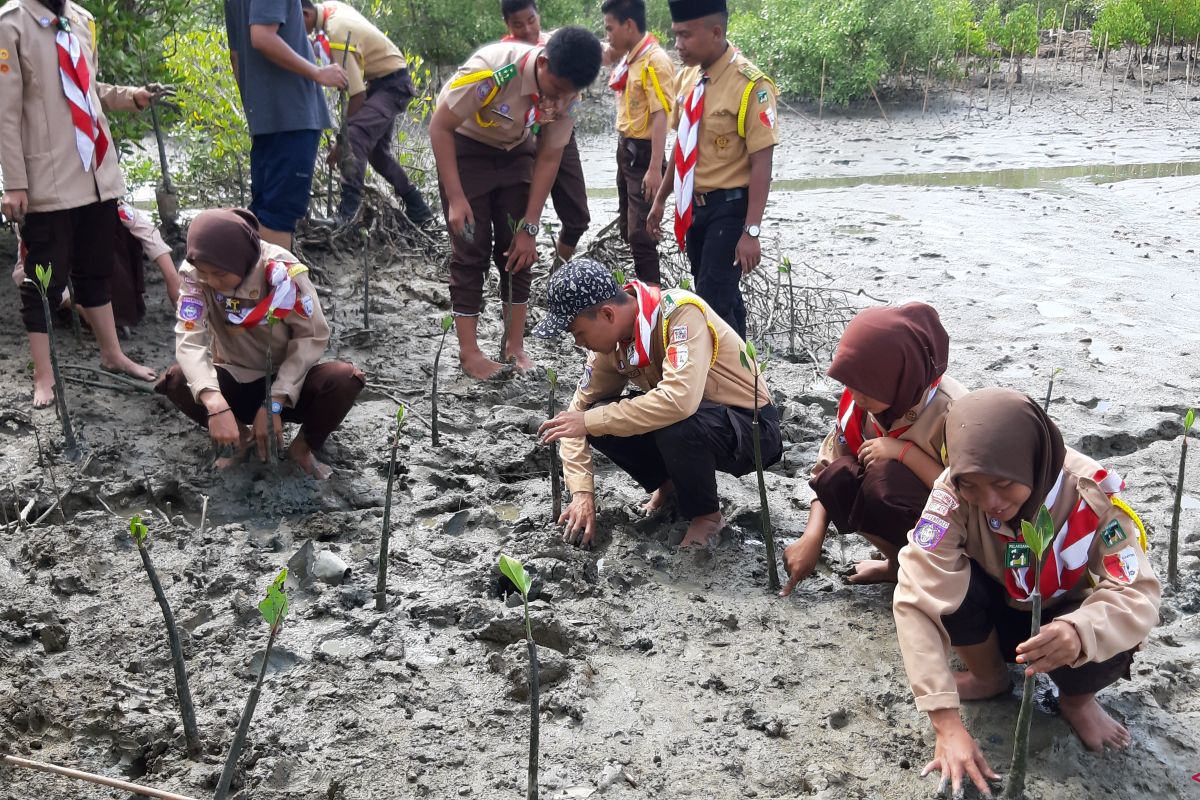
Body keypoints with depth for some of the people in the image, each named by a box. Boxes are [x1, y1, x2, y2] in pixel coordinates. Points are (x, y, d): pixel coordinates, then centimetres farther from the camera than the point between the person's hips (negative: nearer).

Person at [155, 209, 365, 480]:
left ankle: (304, 447, -1)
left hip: (286, 382, -2)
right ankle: (241, 438, 1)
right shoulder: (194, 273, -20)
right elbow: (190, 339, -28)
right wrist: (215, 404, -45)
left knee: (345, 379, -30)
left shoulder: (283, 270, -25)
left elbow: (312, 337, -20)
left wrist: (274, 404, -27)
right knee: (176, 381, -26)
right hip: (234, 380, 2)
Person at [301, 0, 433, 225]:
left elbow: (357, 94, -29)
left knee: (356, 134, -31)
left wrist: (341, 143, -25)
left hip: (392, 84, -10)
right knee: (377, 150, 17)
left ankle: (348, 212, -36)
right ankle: (418, 210, 28)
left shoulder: (338, 35, -29)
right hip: (384, 80, 10)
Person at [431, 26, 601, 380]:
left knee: (518, 249, 0)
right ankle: (468, 351, 3)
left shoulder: (567, 93, -21)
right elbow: (440, 127, -26)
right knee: (471, 249, -6)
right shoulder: (491, 69, -37)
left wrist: (529, 227, -12)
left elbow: (548, 159, -11)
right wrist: (455, 199, -27)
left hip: (516, 152, 4)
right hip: (466, 147, -4)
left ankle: (516, 347, 10)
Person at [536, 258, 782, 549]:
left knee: (674, 425, -36)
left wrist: (590, 421, -34)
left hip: (752, 428, -7)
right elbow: (580, 408, -1)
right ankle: (669, 486, 11)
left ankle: (706, 515, -8)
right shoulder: (613, 341, -6)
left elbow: (679, 400, -42)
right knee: (600, 419, -13)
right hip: (691, 422, 7)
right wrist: (582, 492, -13)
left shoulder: (680, 312, -28)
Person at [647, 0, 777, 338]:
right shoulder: (688, 76, 4)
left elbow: (761, 163, -19)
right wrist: (661, 199, 19)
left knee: (714, 302, -10)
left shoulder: (750, 85, -19)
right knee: (721, 297, 16)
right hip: (693, 206, 7)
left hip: (728, 208, -7)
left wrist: (751, 231, -22)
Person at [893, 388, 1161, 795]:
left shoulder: (1092, 492, -29)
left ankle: (1076, 700, 4)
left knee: (1102, 650, -35)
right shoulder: (953, 494, -29)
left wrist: (1079, 632, -57)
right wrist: (947, 724, -43)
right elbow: (918, 597, -36)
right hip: (998, 616, 1)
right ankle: (990, 677, 2)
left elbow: (1137, 595, -33)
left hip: (1067, 621, -1)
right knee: (953, 580, -31)